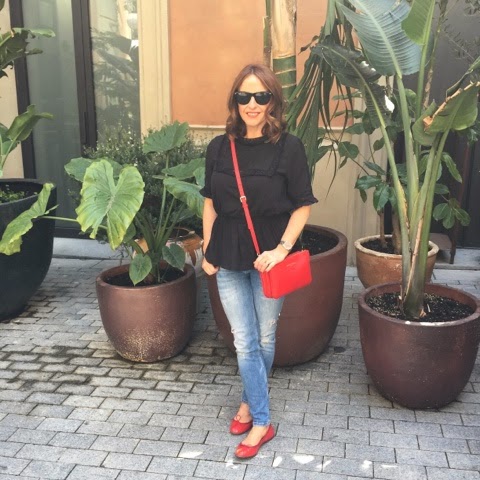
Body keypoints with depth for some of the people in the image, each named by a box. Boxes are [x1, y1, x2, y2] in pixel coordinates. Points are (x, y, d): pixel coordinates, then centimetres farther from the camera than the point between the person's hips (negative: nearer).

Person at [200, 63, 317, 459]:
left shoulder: (289, 147, -11)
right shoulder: (219, 148, 0)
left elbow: (303, 206, -6)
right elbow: (211, 203, 8)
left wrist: (282, 249, -17)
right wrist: (207, 251, 6)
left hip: (268, 258, -2)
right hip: (229, 258, 2)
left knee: (264, 339, 14)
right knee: (244, 342, 6)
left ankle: (250, 402, 37)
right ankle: (262, 422, 22)